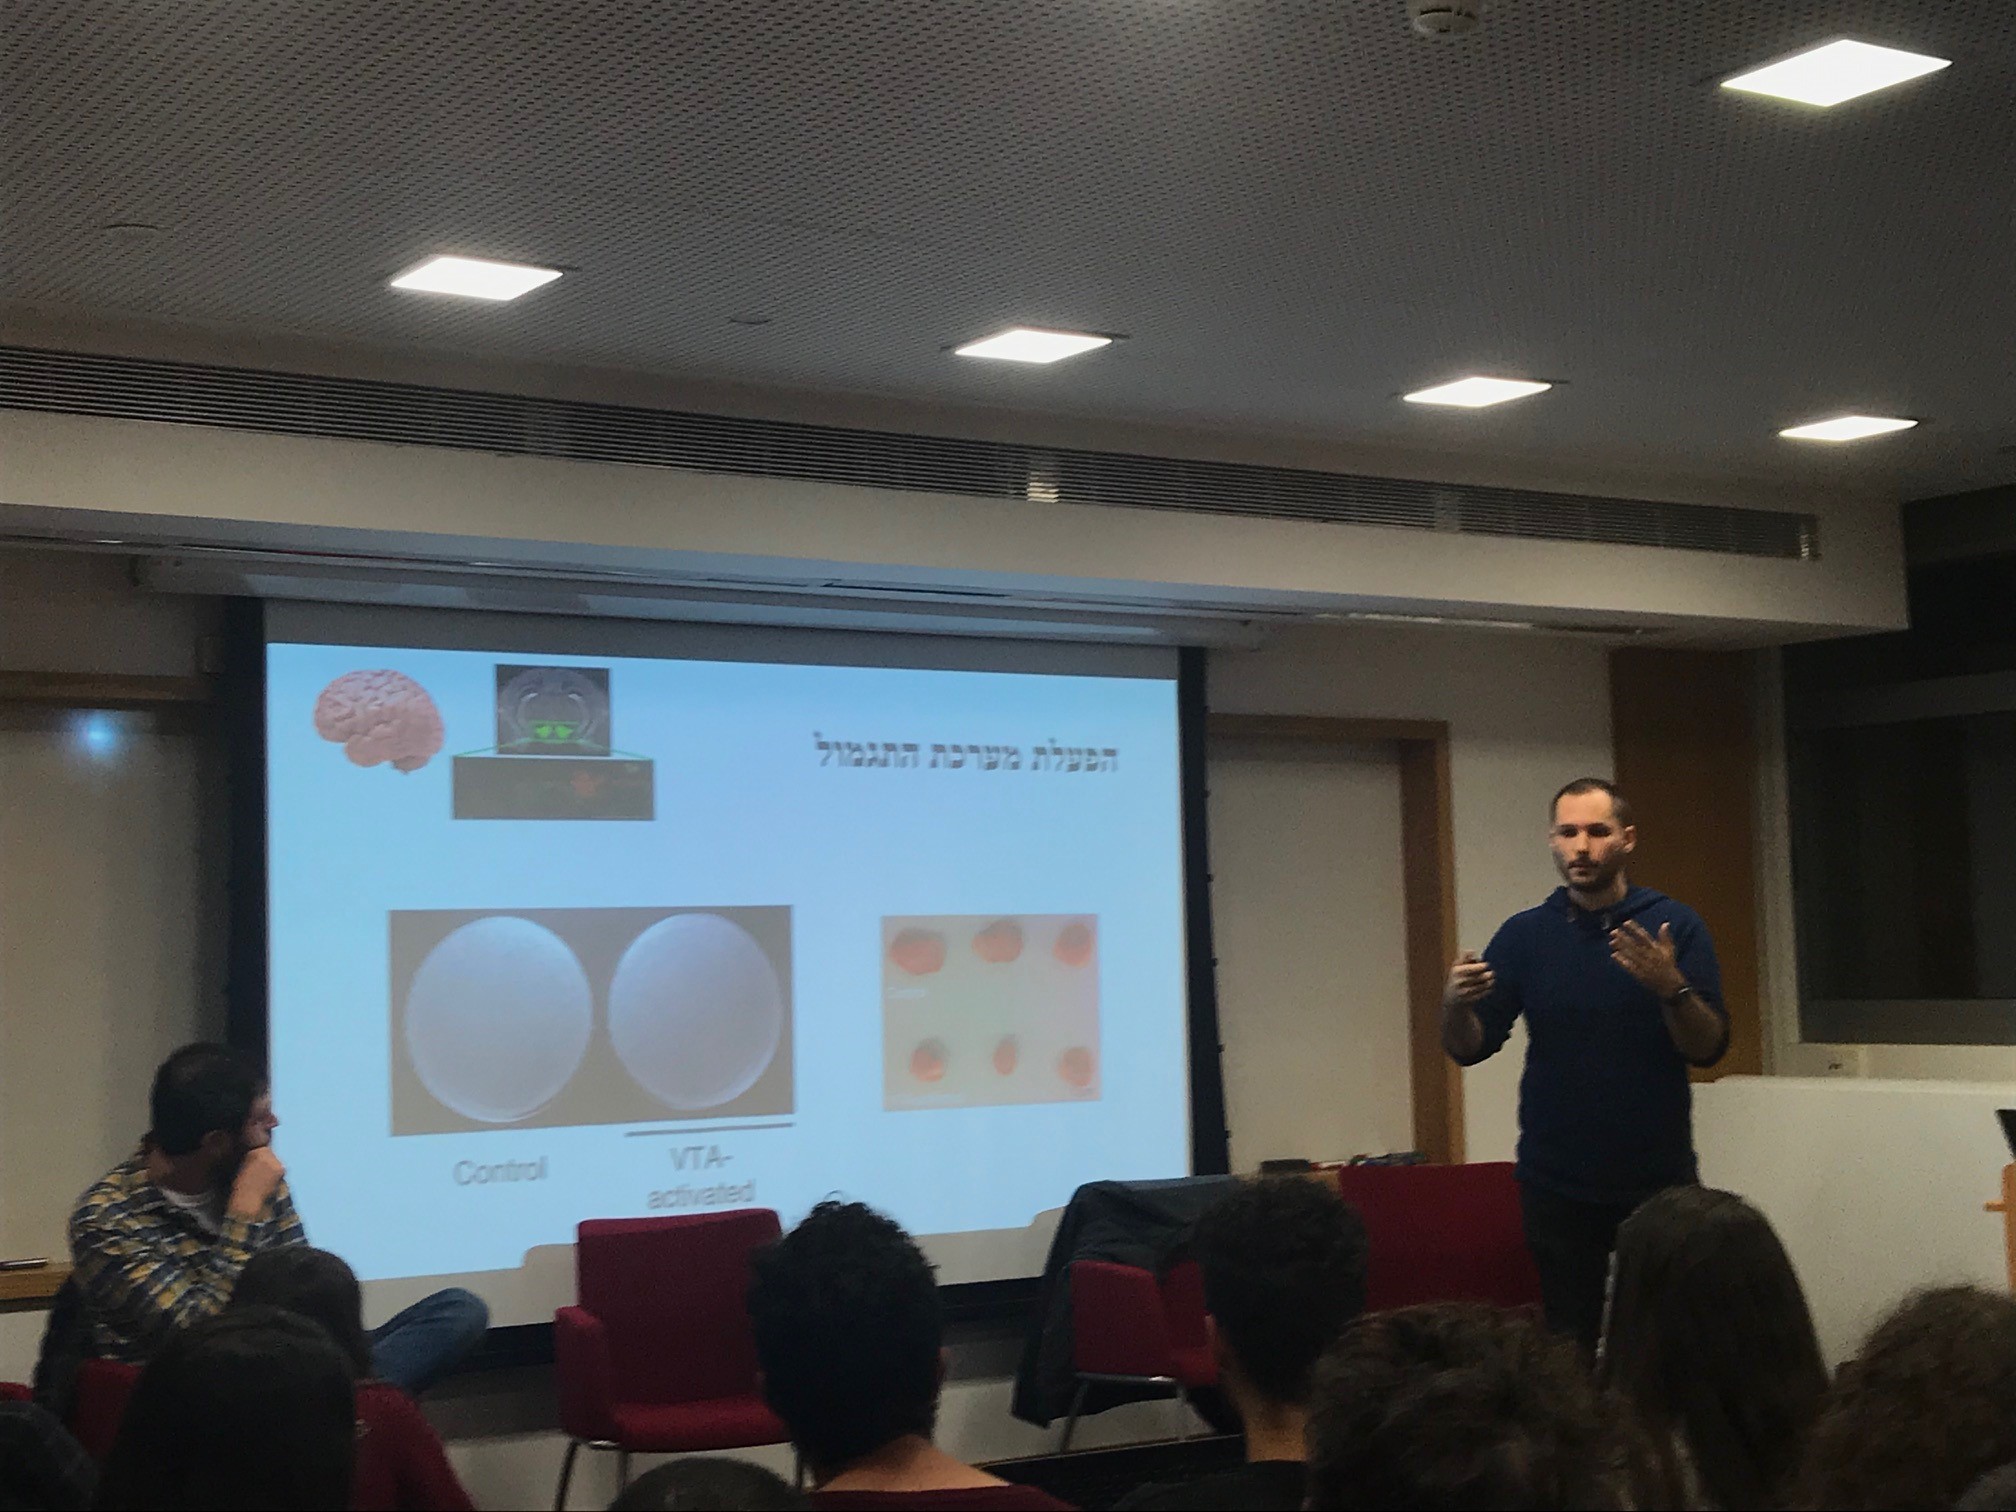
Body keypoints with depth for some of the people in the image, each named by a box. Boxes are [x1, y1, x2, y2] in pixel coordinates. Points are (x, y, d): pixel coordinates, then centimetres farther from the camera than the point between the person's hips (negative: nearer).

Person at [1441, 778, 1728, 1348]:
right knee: (1569, 1340, 5)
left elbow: (1709, 1047, -5)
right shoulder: (1524, 934, 4)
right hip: (1557, 1184, 1)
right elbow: (1470, 1049, 2)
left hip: (1658, 1177, -1)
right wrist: (1456, 1006, -20)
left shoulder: (1674, 926, 1)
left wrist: (1672, 989, -24)